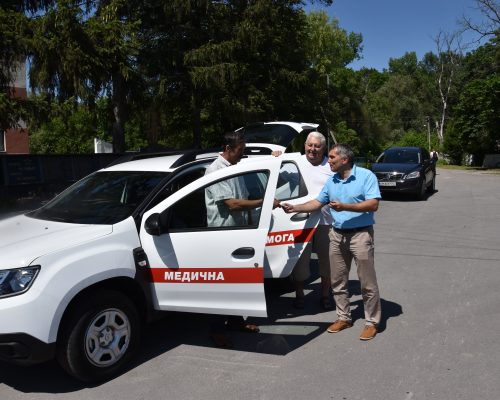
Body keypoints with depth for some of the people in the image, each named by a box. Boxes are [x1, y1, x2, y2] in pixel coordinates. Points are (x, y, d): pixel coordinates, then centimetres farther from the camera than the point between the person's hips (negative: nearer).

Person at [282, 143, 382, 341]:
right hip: (337, 235, 6)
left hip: (360, 234, -6)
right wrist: (295, 208, 4)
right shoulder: (331, 181, 12)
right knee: (338, 281, 12)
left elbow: (373, 204, -16)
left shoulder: (366, 176, -7)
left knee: (367, 282, 0)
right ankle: (344, 317, 26)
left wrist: (345, 206, -22)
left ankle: (372, 322, 13)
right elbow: (317, 203, 15)